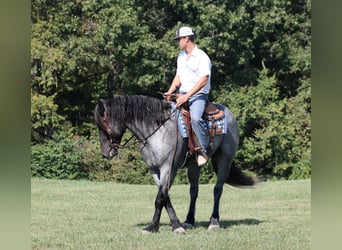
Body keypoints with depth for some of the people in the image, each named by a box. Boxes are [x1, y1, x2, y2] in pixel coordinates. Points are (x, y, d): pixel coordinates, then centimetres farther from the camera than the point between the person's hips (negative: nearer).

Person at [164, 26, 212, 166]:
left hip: (198, 95, -9)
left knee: (195, 118, -34)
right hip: (182, 95, 9)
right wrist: (170, 92, 6)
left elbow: (203, 80, -19)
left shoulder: (202, 57, -11)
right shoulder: (181, 56, 16)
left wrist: (186, 96, -24)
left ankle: (203, 151, -25)